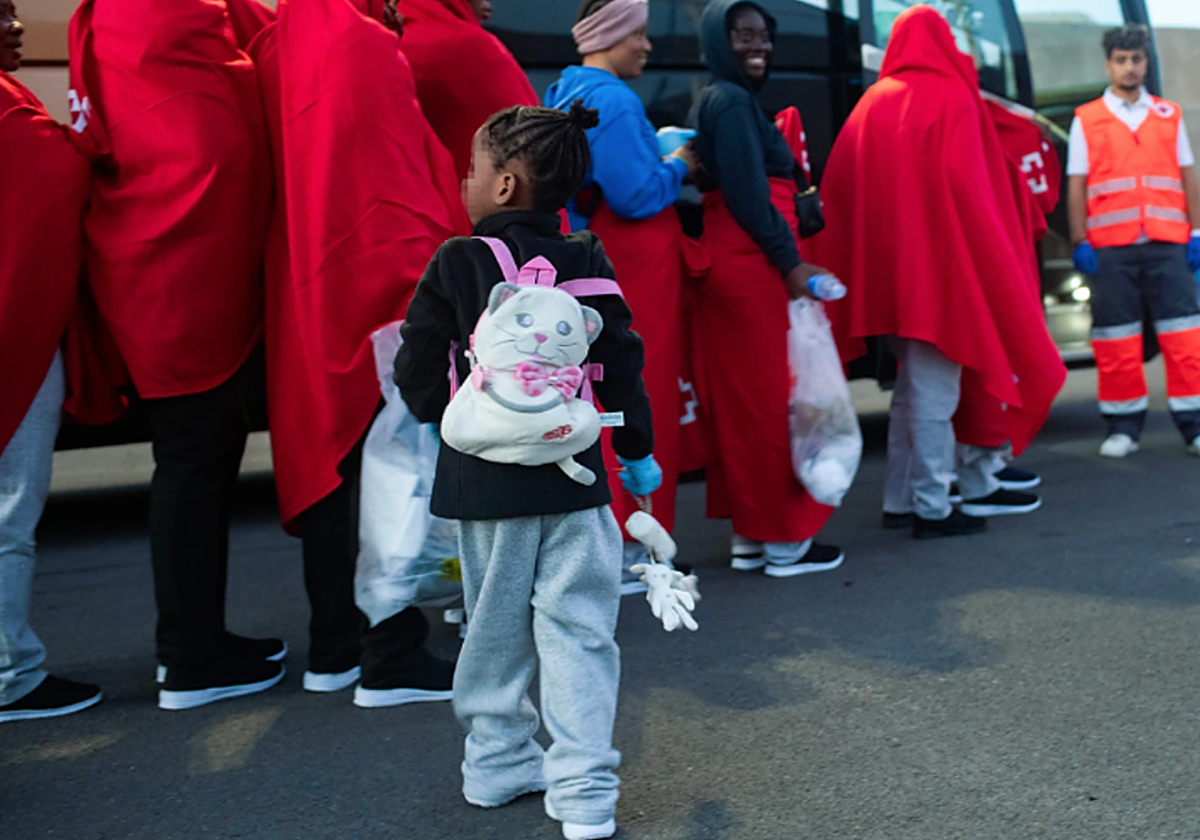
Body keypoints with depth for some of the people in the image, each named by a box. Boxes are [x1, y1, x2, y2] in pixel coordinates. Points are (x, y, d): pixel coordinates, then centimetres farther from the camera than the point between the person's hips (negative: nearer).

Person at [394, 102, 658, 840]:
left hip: (482, 479, 0)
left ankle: (500, 763, 29)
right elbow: (622, 368, 0)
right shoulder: (587, 263, -1)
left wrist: (442, 415, 17)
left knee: (495, 627, 15)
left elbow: (420, 374, -5)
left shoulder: (454, 264, -6)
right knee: (578, 631, 3)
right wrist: (638, 451, 13)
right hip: (571, 476, 0)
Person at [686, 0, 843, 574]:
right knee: (774, 397, -4)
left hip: (726, 263, 10)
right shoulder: (733, 102, -10)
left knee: (740, 398, 11)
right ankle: (784, 540, 4)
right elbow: (748, 195, -18)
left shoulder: (715, 101, 19)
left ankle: (748, 534, 17)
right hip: (755, 265, -10)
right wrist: (790, 262, -17)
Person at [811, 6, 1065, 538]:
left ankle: (900, 500, 20)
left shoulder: (872, 102, 10)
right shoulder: (952, 99, -5)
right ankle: (932, 509, 3)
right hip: (938, 264, -6)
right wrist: (983, 259, -7)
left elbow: (838, 188, 9)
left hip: (886, 268, 6)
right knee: (934, 391, -1)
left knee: (912, 385, 16)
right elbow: (967, 187, -14)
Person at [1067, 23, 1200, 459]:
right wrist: (1080, 242, -4)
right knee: (1116, 336, 1)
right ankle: (1124, 426, 9)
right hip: (1110, 247, -1)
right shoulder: (1086, 120, 8)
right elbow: (1076, 186, 4)